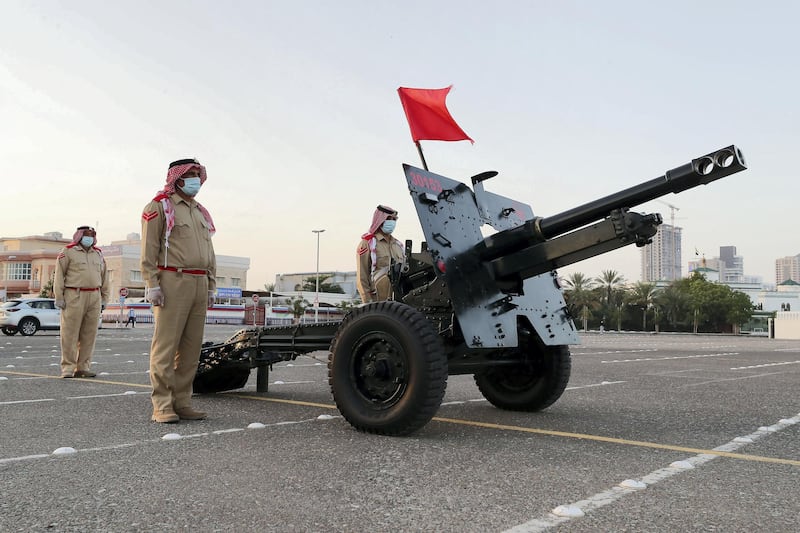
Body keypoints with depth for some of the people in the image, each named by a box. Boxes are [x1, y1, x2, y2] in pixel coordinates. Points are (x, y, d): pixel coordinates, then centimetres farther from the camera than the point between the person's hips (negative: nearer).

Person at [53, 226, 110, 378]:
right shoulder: (68, 252, 1)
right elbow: (59, 275, -3)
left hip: (94, 298, 5)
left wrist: (104, 298, 12)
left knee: (89, 334, 3)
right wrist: (59, 297, -9)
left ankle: (83, 368, 8)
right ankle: (68, 368, 0)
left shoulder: (98, 254, 16)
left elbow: (104, 277, 18)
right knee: (70, 334, -4)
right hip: (74, 297, -5)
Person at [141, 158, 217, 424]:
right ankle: (162, 406, -4)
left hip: (199, 285, 7)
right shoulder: (160, 207, 1)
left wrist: (210, 286, 17)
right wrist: (152, 284, -15)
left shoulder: (201, 213, 23)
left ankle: (182, 402, 12)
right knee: (166, 346, -7)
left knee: (191, 347, 6)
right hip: (172, 283, -7)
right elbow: (148, 250, -7)